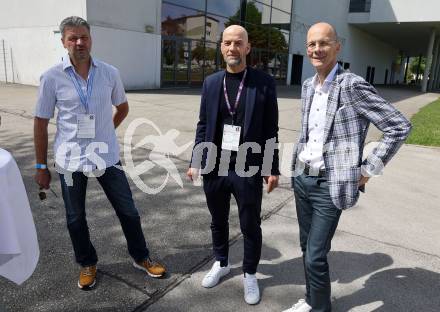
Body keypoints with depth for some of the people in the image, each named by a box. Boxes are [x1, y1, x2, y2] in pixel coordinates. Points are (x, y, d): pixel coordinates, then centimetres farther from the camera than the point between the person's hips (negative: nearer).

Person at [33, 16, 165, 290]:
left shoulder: (110, 73, -2)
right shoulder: (52, 78, -7)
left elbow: (123, 107, 15)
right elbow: (41, 124, -2)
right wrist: (41, 166, 0)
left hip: (107, 157, 1)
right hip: (71, 160, -1)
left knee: (128, 211, 10)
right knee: (76, 218, 14)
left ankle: (141, 258, 32)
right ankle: (87, 264, 38)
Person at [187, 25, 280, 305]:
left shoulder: (264, 82, -4)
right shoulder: (211, 82, 5)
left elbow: (271, 130, -3)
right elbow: (203, 125, 8)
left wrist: (273, 169, -4)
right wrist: (196, 162, 4)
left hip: (248, 169, -3)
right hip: (215, 167, 3)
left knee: (251, 227, 11)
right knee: (218, 222, 19)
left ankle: (250, 274, 34)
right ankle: (221, 263, 43)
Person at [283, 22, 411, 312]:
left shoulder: (353, 85, -15)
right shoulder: (308, 86, 8)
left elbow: (400, 126, -15)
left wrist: (368, 170, -12)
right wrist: (298, 162, 13)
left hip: (330, 185, -7)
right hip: (302, 179, 7)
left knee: (315, 256, -1)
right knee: (307, 247, 18)